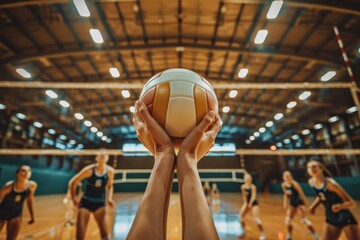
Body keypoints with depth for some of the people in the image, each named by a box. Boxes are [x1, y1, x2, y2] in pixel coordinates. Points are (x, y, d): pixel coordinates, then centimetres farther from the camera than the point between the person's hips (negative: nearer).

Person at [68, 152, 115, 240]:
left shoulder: (110, 171, -10)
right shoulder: (89, 170, -17)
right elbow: (72, 183, -4)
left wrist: (109, 198, -7)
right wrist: (74, 199, -4)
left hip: (99, 203, 2)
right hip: (85, 202, -1)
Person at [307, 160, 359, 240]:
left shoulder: (330, 183, -25)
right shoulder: (311, 182, -7)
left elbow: (352, 203, -21)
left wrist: (339, 206, -41)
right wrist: (313, 205, 0)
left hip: (346, 219, -5)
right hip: (331, 220, 5)